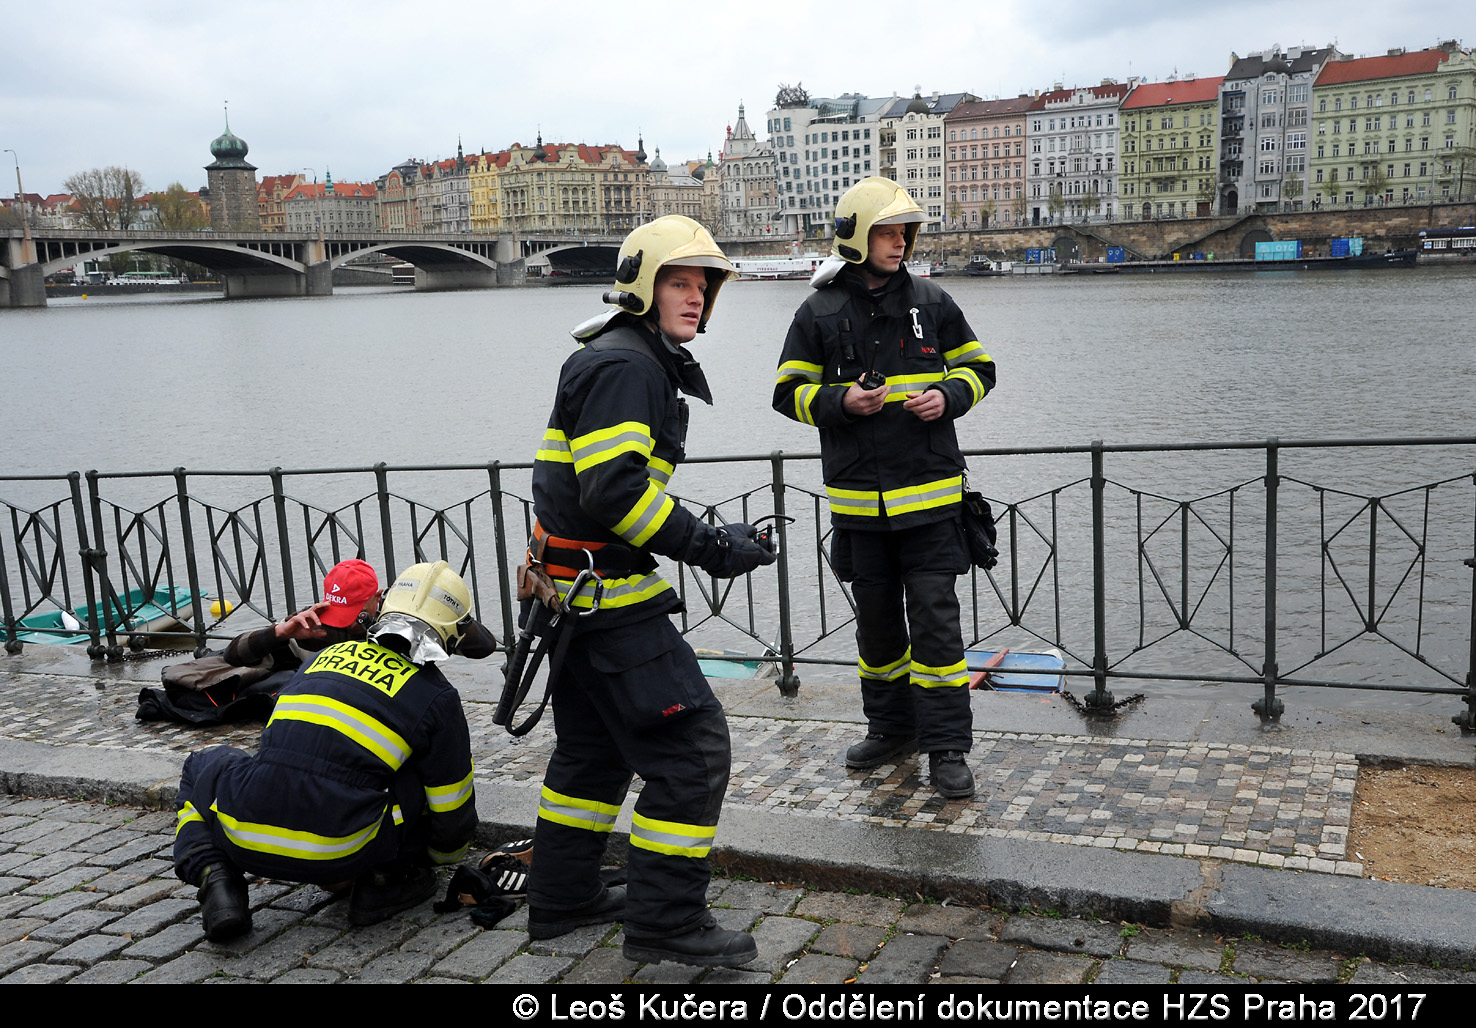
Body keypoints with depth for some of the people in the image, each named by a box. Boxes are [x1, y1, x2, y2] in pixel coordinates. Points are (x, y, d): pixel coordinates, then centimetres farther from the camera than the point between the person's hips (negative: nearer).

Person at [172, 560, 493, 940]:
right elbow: (452, 812, 14)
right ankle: (383, 880, 11)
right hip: (337, 854, -3)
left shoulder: (327, 655, 20)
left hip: (247, 842, 3)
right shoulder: (437, 698, 6)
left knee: (203, 766, 35)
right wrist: (447, 856, 39)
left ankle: (216, 876, 12)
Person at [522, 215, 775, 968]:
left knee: (594, 748, 21)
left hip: (576, 592, 11)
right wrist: (708, 547, -22)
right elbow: (613, 487, -26)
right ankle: (665, 921, 2)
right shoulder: (624, 366, -16)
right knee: (690, 746, -7)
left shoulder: (625, 362, 18)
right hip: (610, 599, -11)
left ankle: (562, 899, 33)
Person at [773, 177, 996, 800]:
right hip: (857, 497, 1)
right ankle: (891, 727, 30)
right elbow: (790, 392, 5)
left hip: (929, 493, -1)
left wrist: (947, 396, -8)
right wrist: (842, 401, -13)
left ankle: (947, 747, 3)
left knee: (934, 615, -5)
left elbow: (977, 368, 13)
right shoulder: (818, 314, 2)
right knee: (876, 617, 13)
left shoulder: (932, 303, 4)